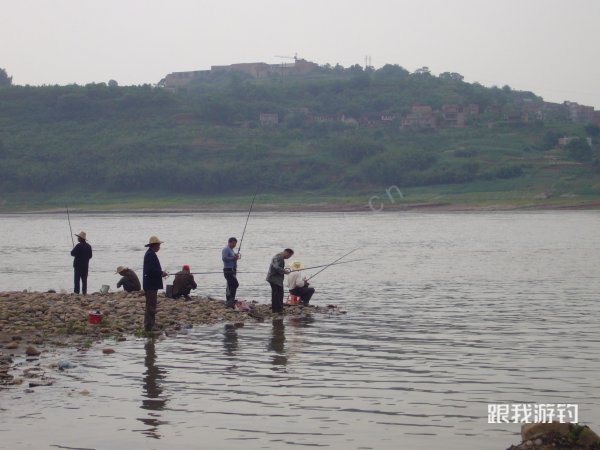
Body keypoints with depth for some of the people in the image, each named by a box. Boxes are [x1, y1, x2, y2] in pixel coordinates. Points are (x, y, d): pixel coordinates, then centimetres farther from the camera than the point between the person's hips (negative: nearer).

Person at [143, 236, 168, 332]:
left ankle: (149, 326, 23)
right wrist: (161, 273, -13)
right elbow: (152, 270, -25)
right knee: (151, 306, -8)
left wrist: (161, 273, 13)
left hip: (151, 285, 11)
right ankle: (149, 327, -6)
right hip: (151, 285, -11)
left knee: (151, 306, 16)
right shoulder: (151, 255, -17)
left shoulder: (150, 254, 17)